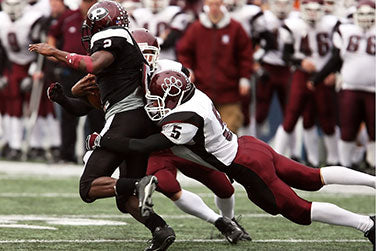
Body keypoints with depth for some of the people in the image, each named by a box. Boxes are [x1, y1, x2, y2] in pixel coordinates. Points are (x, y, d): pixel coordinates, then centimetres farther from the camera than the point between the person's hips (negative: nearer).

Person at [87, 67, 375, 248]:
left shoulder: (185, 121, -27)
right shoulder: (193, 94, -1)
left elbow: (144, 146, -26)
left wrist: (102, 141, -20)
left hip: (248, 167, -8)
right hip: (249, 146, 8)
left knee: (299, 211, 3)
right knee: (313, 179, 19)